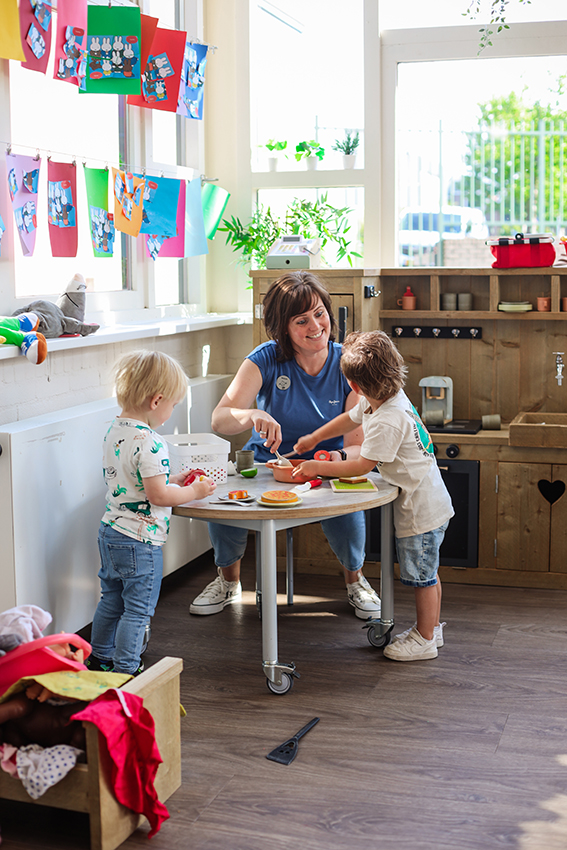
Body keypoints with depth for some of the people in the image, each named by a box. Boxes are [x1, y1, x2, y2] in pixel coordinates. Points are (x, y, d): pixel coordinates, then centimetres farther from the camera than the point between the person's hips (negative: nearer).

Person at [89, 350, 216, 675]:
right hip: (140, 541, -9)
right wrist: (194, 492, -9)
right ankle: (126, 670, 12)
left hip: (110, 532, 9)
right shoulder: (151, 443, -24)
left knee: (112, 600, 22)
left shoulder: (115, 431, 5)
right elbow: (157, 495, -23)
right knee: (137, 610, 4)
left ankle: (100, 659, 35)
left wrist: (173, 480, 16)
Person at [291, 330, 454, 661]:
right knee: (428, 573, 21)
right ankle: (432, 627, 35)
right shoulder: (383, 399, 2)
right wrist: (314, 438, 24)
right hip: (429, 503, 10)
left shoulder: (388, 421, -29)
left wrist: (319, 467, -15)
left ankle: (425, 640, 17)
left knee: (423, 577, 4)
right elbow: (349, 419, 20)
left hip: (421, 510, -10)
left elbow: (362, 466, -24)